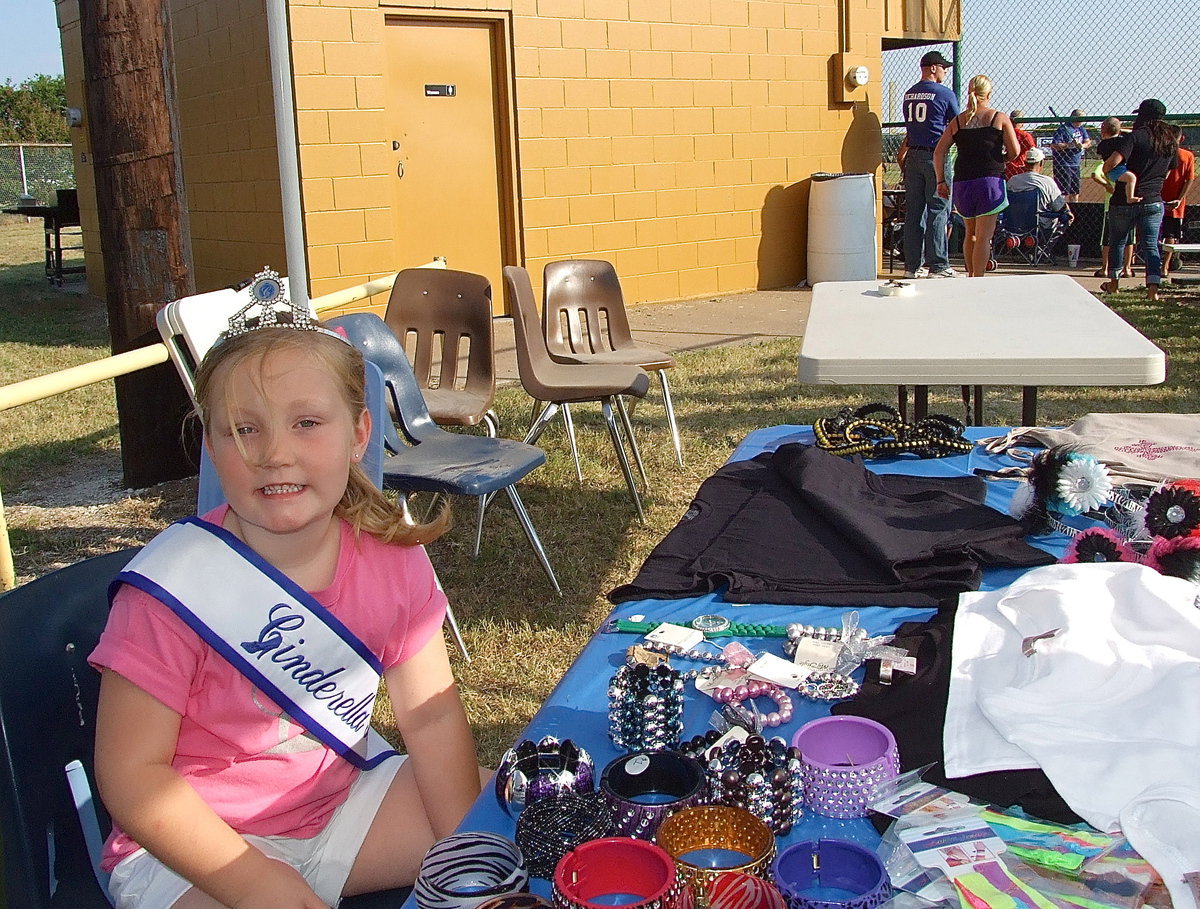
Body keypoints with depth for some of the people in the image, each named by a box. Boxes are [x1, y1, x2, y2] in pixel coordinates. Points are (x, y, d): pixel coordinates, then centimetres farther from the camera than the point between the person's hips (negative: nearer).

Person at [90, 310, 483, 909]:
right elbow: (131, 771, -18)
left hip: (343, 799, 5)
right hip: (192, 843, -4)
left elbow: (431, 715, -1)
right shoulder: (172, 589, -23)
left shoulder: (391, 557, -10)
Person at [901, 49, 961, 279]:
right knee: (938, 211, -3)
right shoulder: (944, 94, -7)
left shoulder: (909, 94, 12)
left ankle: (913, 265, 10)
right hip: (935, 156, -6)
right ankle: (938, 266, -2)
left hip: (913, 156, 6)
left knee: (913, 211, 8)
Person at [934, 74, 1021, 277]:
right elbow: (1014, 151, -3)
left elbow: (938, 152, 4)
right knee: (984, 236, -3)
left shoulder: (957, 121, 9)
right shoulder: (999, 118, 1)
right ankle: (978, 280, -7)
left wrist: (941, 181, 8)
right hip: (990, 181, -3)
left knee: (970, 233, 19)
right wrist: (1001, 160, 17)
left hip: (962, 182, 3)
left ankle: (971, 276, 27)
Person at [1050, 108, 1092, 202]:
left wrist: (1082, 145, -10)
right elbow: (1053, 146, -19)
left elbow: (1088, 142, 11)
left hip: (1076, 165, 8)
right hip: (1063, 165, -8)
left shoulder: (1081, 129, 12)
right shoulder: (1063, 129, -12)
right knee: (1063, 193, -11)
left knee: (1075, 192, 14)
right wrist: (1068, 145, -26)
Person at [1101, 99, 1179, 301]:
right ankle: (1153, 288, -10)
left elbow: (1113, 161, -24)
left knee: (1117, 241, 15)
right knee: (1151, 245, 3)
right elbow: (1167, 172, 19)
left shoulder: (1136, 136, -12)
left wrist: (1105, 172, -5)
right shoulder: (1171, 143, 7)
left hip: (1125, 200, -4)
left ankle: (1114, 283, 27)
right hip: (1154, 201, 4)